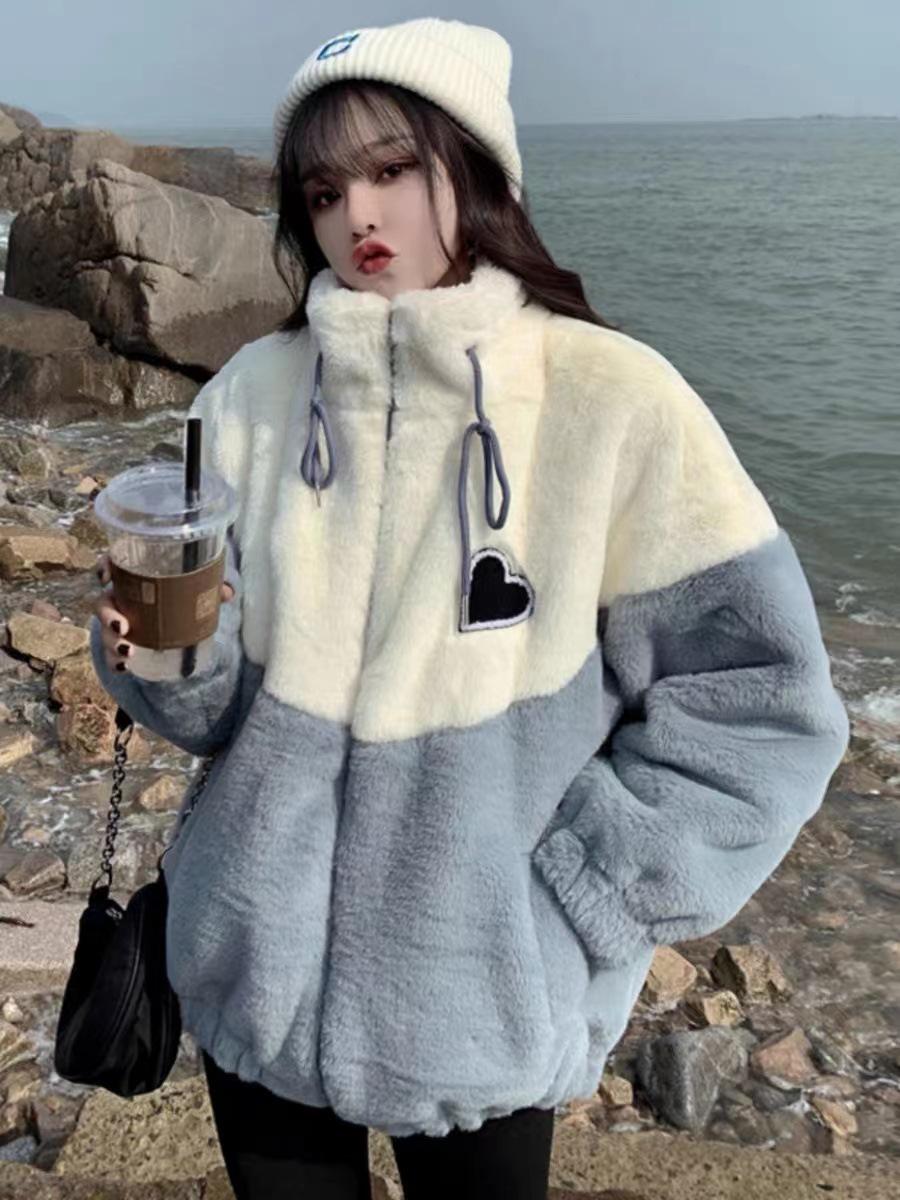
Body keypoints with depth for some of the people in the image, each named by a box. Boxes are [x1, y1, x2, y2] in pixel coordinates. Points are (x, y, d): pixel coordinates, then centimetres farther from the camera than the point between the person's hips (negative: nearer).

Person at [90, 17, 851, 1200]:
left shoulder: (611, 402, -14)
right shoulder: (255, 393, -4)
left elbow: (762, 706, -10)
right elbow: (226, 703, 2)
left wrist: (568, 905, -12)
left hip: (488, 1003, -2)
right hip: (253, 970, 3)